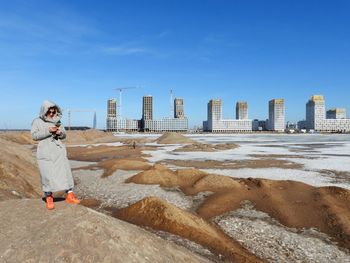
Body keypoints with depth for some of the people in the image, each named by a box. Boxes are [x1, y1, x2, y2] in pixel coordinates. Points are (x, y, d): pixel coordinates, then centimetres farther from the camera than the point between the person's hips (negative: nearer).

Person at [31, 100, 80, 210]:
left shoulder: (57, 121, 9)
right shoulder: (37, 121, 2)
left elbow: (64, 135, 14)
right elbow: (34, 136, -7)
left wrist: (60, 133, -8)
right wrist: (48, 131, -17)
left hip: (58, 150, 3)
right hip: (45, 152, -3)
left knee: (65, 171, 1)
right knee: (47, 174, -3)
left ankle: (69, 195, 8)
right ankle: (49, 199, 11)